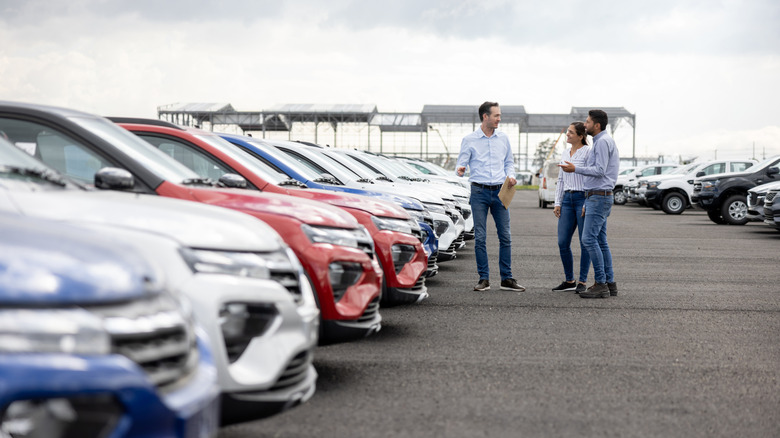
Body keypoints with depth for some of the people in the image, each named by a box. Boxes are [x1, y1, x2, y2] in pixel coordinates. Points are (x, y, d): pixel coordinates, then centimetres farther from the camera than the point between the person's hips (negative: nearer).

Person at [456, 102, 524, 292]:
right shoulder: (469, 140, 1)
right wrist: (460, 170, -24)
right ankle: (484, 279, 5)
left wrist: (510, 176, -1)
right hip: (479, 192, -3)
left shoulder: (503, 138, 10)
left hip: (500, 191, 3)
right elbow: (461, 163, -1)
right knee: (480, 237, -3)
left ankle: (507, 278, 8)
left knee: (505, 236, 1)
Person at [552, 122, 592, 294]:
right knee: (563, 243, 3)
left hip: (583, 198, -7)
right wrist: (558, 203, 12)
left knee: (585, 243, -1)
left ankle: (582, 282, 6)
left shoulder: (588, 152, -7)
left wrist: (587, 205, -17)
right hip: (567, 199, 7)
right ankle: (569, 281, 14)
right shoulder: (565, 154, 15)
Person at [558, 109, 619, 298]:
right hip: (596, 197, 11)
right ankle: (610, 283, 10)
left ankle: (601, 284, -15)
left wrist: (575, 169, -14)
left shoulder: (603, 141, -12)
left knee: (589, 238, -14)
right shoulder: (602, 141, 20)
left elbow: (600, 170, -20)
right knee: (600, 241, 9)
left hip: (599, 197, -11)